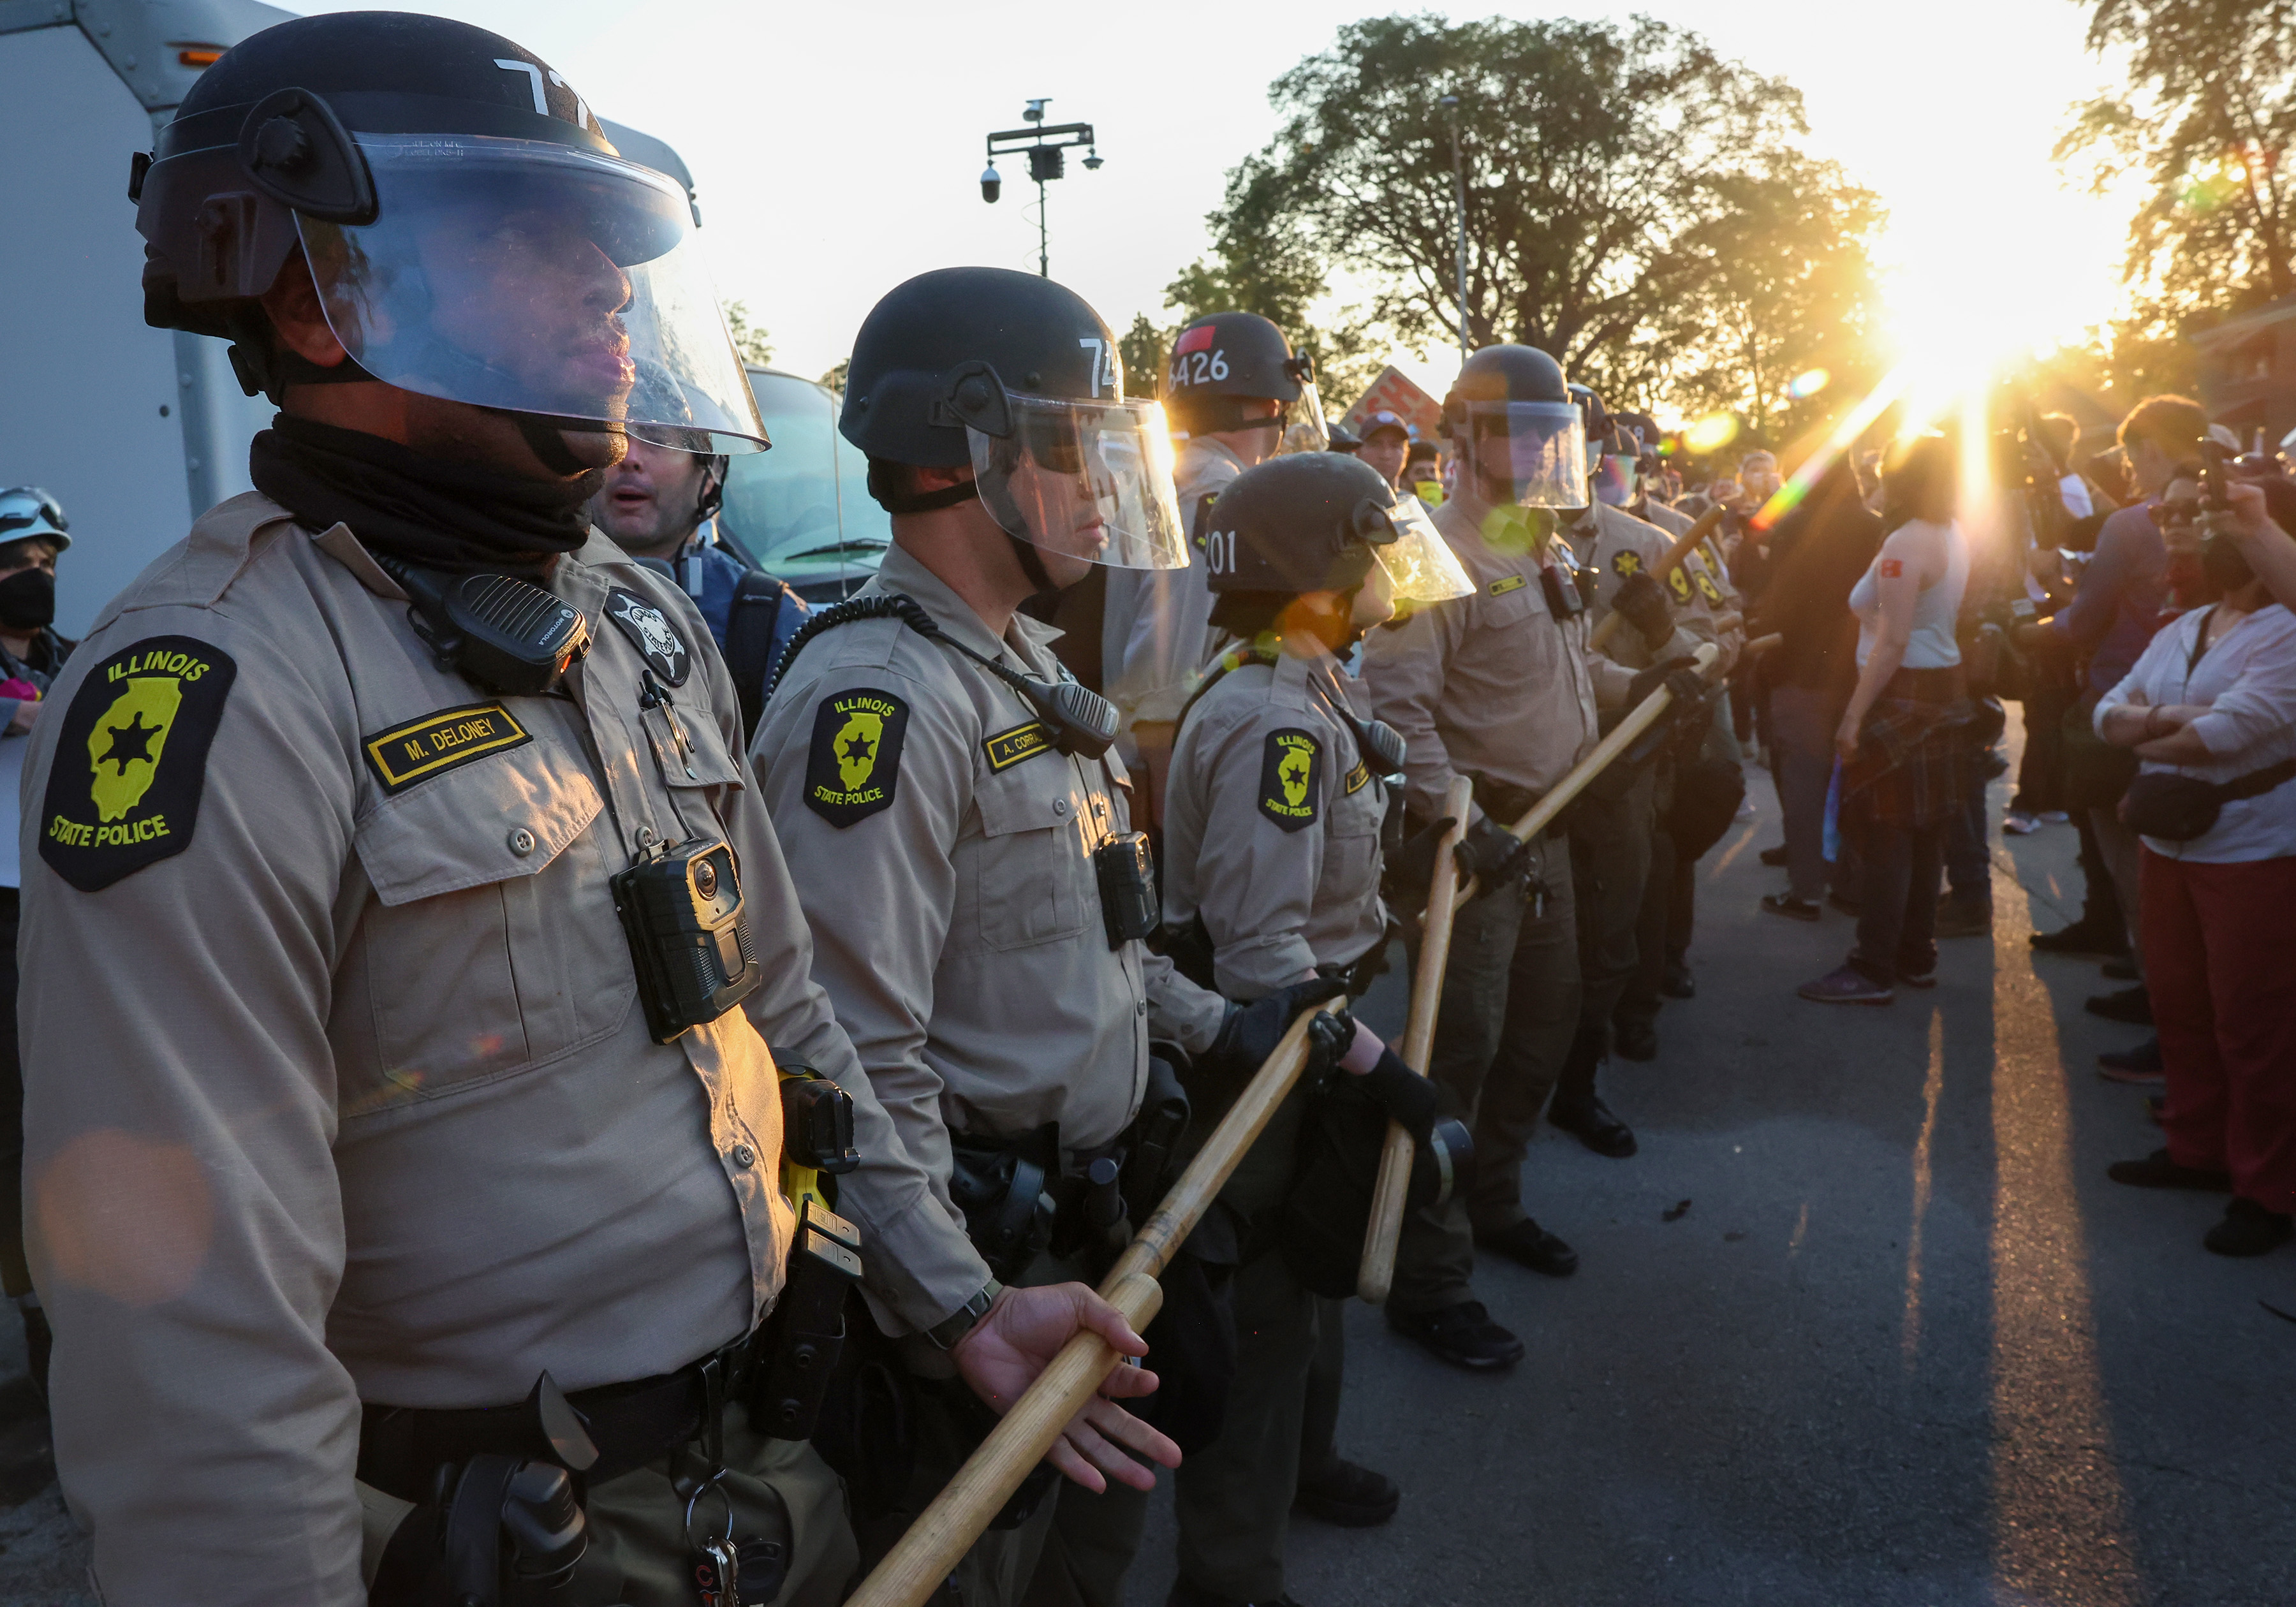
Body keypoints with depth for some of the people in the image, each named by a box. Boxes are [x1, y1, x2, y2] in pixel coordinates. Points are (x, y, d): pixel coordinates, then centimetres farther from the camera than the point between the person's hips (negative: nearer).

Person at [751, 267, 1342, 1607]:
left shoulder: (1027, 661, 10)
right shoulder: (877, 698, -25)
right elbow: (856, 1070, -30)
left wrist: (1214, 1028, 15)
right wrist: (965, 1319, -34)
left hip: (1096, 1227, 9)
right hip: (987, 1257, -9)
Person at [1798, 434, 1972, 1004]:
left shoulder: (1905, 544, -17)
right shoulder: (1954, 537, 12)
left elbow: (1893, 642, -22)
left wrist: (1854, 715, -21)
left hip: (1903, 696, -10)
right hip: (1944, 691, 10)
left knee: (1887, 836, -6)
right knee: (1925, 834, 13)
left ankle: (1874, 971, -1)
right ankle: (1916, 958, 22)